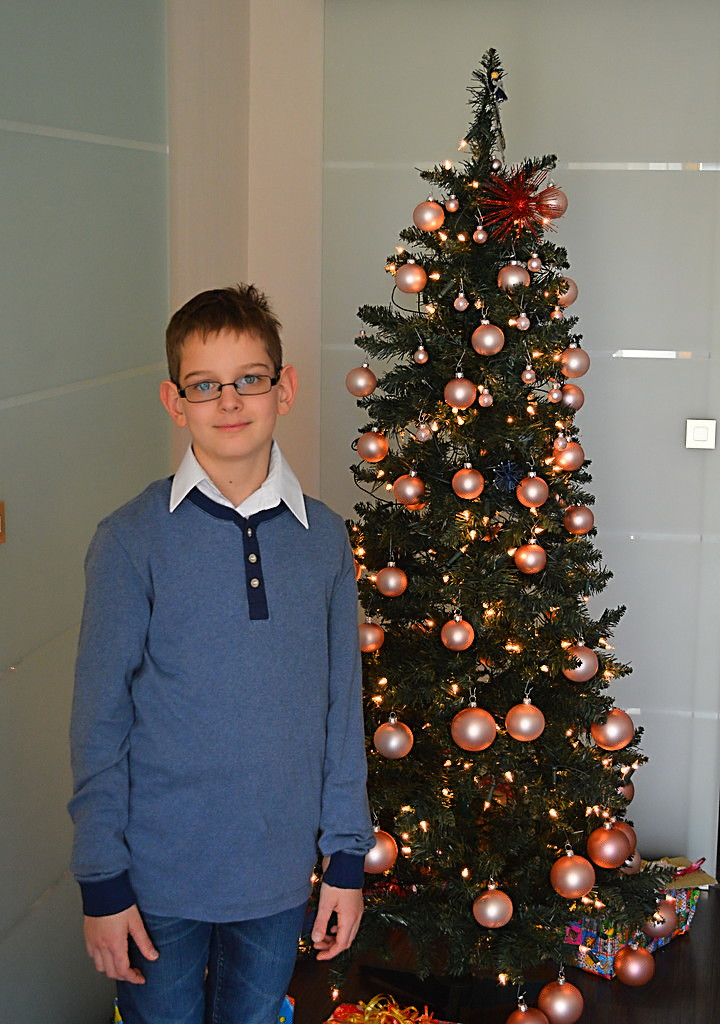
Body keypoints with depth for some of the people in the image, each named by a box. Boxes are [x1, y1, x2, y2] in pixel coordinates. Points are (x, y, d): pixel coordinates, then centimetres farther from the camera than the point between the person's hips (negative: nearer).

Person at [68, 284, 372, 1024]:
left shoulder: (323, 536, -1)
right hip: (160, 875, -2)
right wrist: (101, 881, -6)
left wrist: (346, 857, 6)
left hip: (281, 874, 3)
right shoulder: (133, 539, -11)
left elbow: (342, 707, 4)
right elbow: (100, 719, -7)